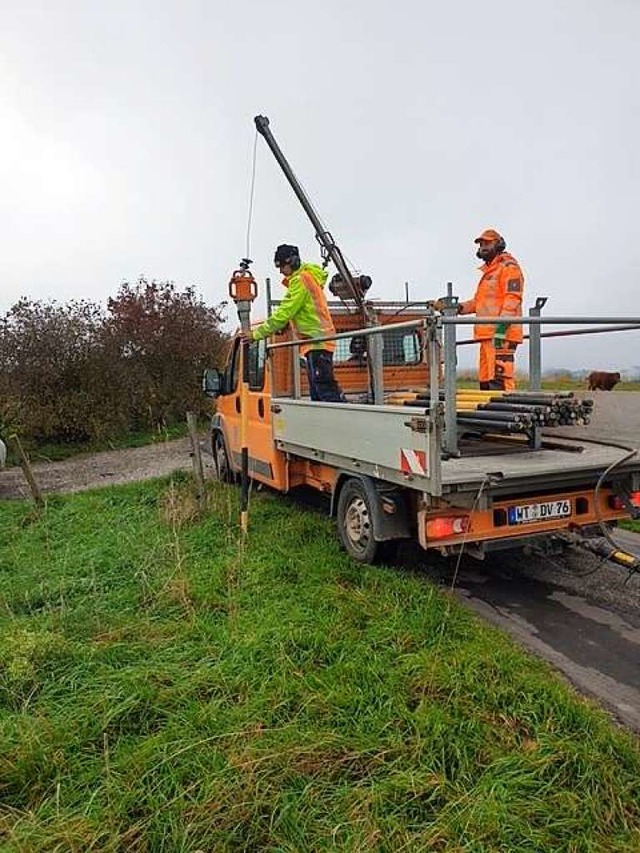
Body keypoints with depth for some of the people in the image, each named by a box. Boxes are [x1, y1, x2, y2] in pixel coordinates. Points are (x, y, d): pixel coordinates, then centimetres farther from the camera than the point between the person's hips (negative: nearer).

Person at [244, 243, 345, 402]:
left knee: (325, 387, -16)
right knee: (317, 393, 10)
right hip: (318, 341, 10)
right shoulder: (310, 278, 22)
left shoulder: (300, 279, -10)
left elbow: (284, 313, -14)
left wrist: (257, 333, -11)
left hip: (316, 341, -10)